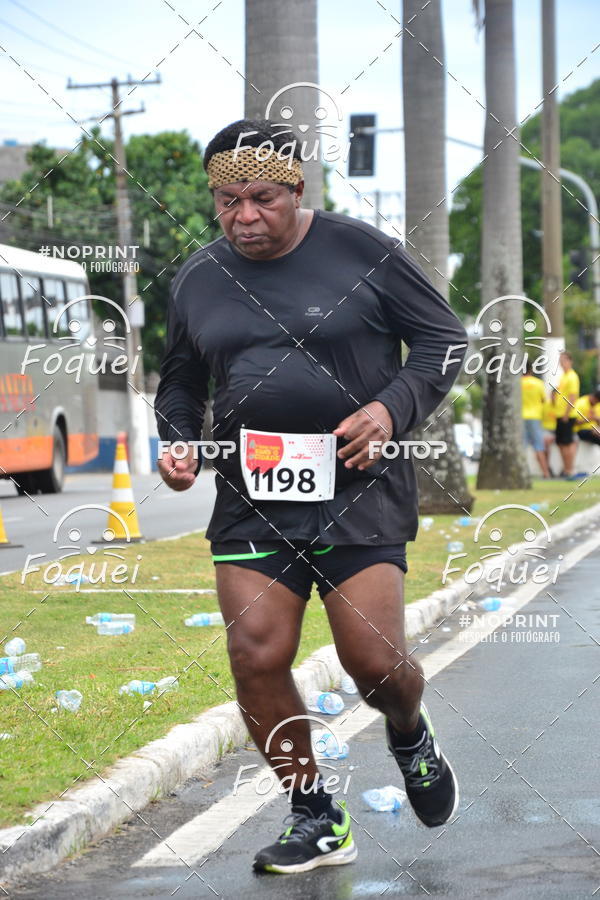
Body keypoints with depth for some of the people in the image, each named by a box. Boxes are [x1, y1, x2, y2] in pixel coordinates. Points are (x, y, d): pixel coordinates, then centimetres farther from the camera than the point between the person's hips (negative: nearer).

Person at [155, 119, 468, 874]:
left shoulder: (361, 252, -3)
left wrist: (393, 406, -13)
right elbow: (179, 382, 24)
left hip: (358, 490, -3)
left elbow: (443, 337, 3)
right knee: (255, 655, -9)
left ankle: (410, 735, 32)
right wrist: (176, 442, 5)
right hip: (251, 497, 3)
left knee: (374, 659, -7)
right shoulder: (197, 281, 8)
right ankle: (316, 820, 9)